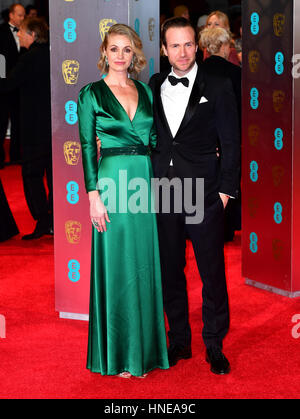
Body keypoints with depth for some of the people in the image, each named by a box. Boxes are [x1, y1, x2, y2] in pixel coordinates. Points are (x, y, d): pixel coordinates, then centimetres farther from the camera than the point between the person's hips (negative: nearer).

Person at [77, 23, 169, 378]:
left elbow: (154, 141, 16)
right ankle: (116, 355, 12)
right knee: (117, 269, 1)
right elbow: (87, 147, -4)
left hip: (146, 183, 4)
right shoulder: (92, 94, 0)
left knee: (145, 266, 8)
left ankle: (144, 348, 20)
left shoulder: (145, 91, 13)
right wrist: (93, 195, -11)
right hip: (113, 183, -4)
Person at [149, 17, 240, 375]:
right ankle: (179, 341, 26)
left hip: (204, 196, -3)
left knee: (212, 273, 3)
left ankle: (215, 345, 18)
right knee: (170, 271, 11)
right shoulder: (153, 86, 9)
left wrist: (226, 189, -4)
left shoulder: (217, 87, 0)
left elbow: (230, 142, 0)